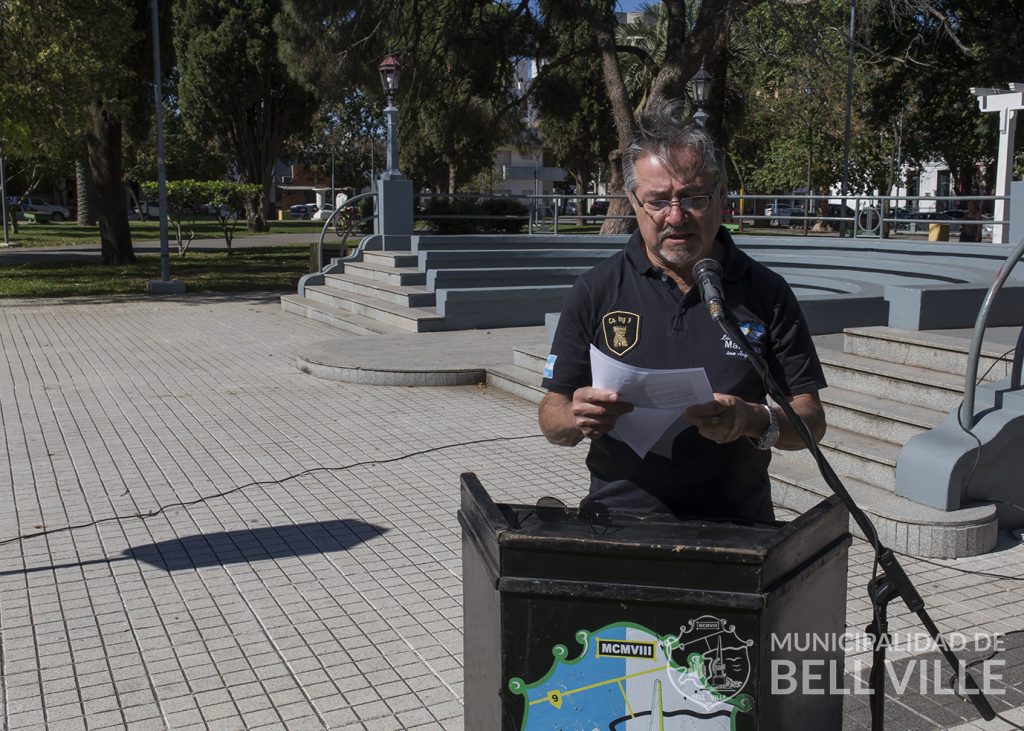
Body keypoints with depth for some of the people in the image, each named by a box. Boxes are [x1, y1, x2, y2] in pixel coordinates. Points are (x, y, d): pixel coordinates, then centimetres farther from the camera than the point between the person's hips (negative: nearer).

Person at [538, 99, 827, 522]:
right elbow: (550, 418, 8)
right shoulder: (595, 291, 6)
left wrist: (753, 422, -15)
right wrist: (577, 419, -15)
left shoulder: (765, 293, 6)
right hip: (618, 516, 0)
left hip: (736, 525, 1)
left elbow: (812, 421, 6)